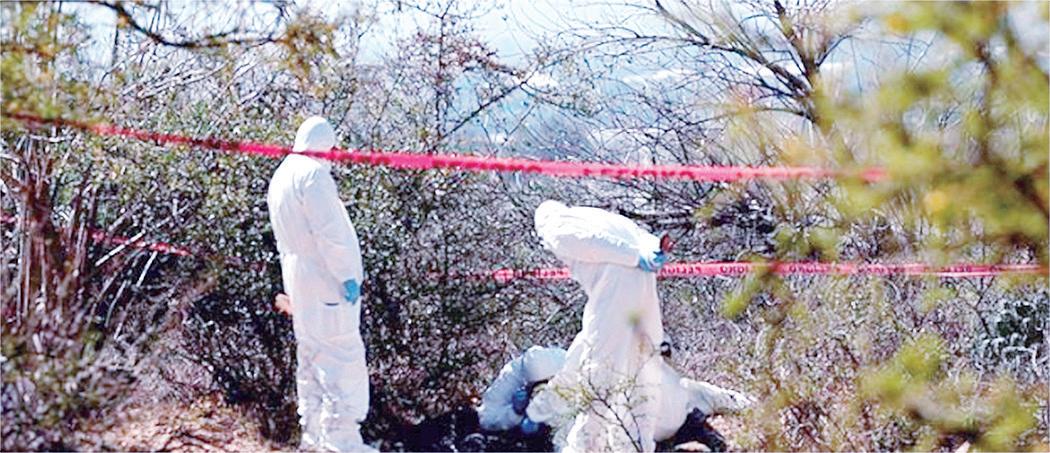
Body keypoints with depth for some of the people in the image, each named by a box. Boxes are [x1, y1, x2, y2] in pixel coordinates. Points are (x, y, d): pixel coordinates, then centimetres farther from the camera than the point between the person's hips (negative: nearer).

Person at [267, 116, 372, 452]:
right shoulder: (312, 173, -14)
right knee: (343, 357, -7)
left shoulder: (280, 178, 16)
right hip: (326, 282, -10)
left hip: (300, 283, 10)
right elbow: (329, 231, -20)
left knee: (312, 358, 14)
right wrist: (347, 274, -17)